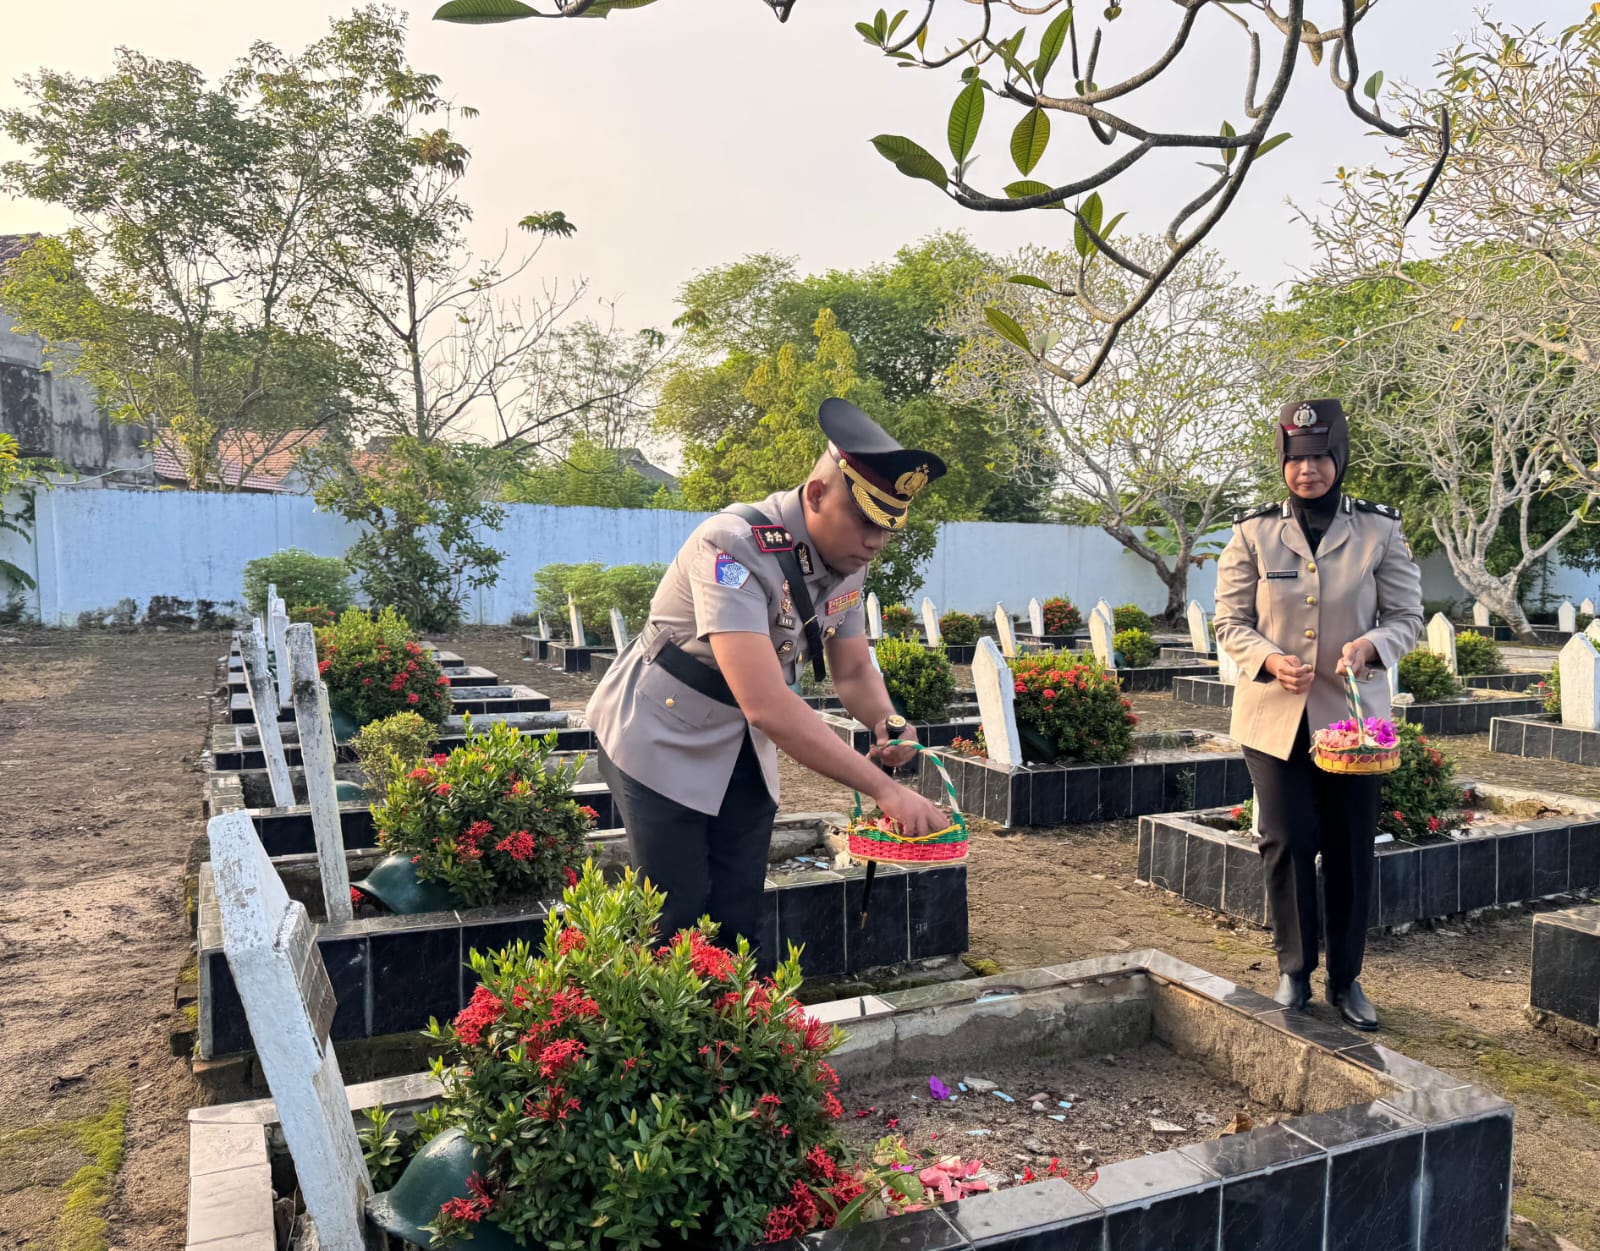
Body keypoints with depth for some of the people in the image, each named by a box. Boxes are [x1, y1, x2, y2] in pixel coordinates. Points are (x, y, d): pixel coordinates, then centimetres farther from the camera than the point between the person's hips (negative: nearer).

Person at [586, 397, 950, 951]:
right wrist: (883, 788, -39)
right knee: (679, 926, -3)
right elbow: (767, 703, -39)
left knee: (739, 919, 8)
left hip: (741, 750, 6)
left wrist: (887, 723, -19)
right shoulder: (735, 547, -31)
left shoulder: (848, 559, -7)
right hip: (662, 741, -6)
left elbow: (855, 671, 4)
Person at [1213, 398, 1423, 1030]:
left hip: (1351, 714, 1)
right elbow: (1230, 621, 1)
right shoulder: (1253, 532, -1)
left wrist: (1369, 645, -19)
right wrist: (1270, 660, -18)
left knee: (1351, 848, 8)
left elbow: (1406, 617, 3)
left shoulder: (1380, 530, 0)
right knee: (1286, 842, 0)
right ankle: (1294, 971, 21)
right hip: (1274, 716, 0)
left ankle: (1346, 979, 26)